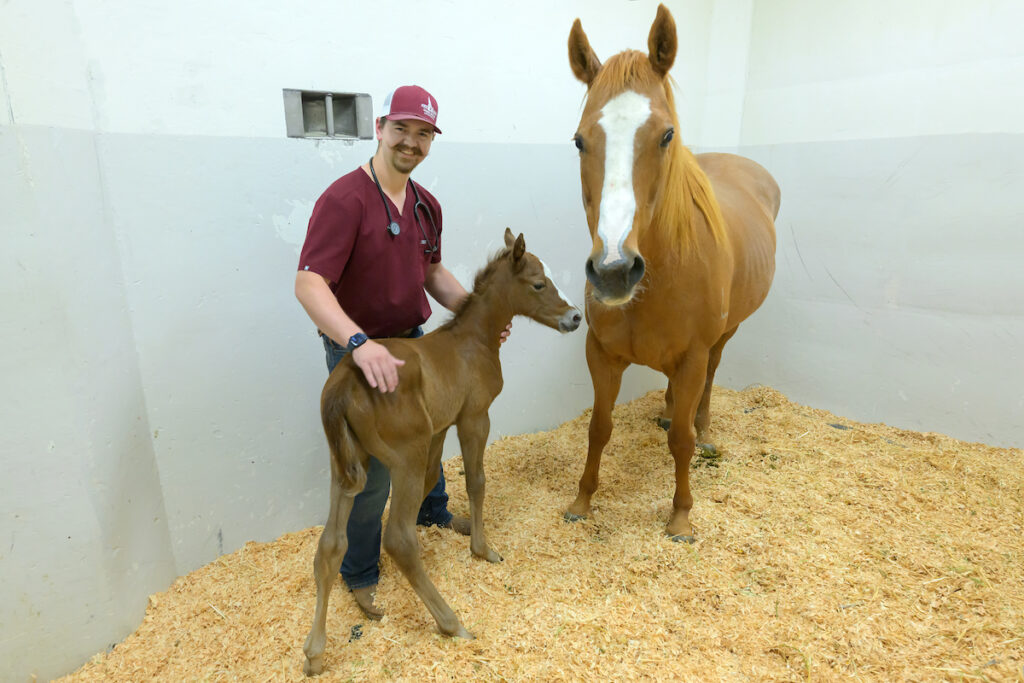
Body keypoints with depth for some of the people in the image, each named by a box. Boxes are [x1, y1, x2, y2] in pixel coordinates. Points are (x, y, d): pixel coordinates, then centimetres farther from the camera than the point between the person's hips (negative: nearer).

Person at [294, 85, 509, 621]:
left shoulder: (426, 205, 3)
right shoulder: (344, 199, -22)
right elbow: (309, 284, -29)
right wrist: (360, 343, -43)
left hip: (411, 341, 8)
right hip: (356, 351, -8)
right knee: (373, 470, 2)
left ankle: (432, 511, 55)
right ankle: (359, 574, 27)